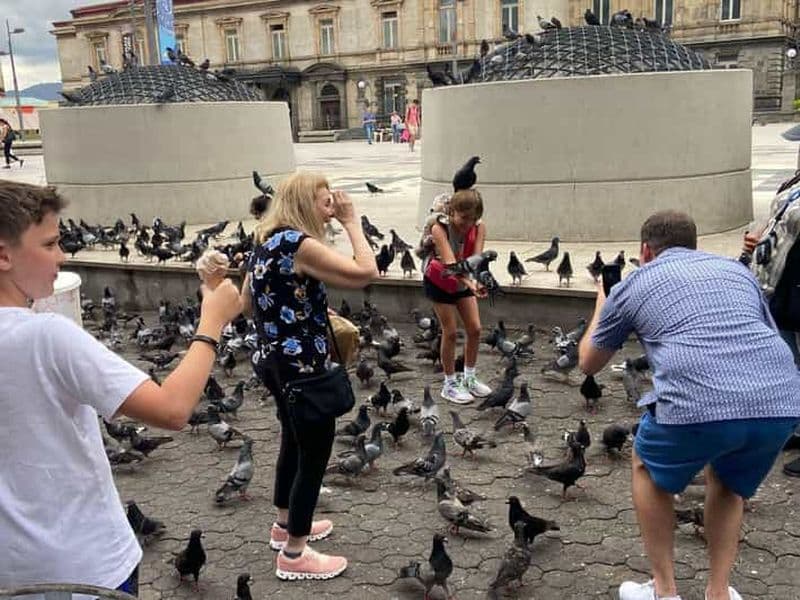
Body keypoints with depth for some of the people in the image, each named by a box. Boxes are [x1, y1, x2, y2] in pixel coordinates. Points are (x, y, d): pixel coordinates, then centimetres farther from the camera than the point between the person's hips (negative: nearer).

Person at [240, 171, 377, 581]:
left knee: (294, 442, 25)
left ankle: (286, 525, 42)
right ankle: (294, 556, 14)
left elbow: (247, 302, 17)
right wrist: (352, 223, -15)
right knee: (314, 454, 3)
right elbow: (366, 273, -27)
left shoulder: (267, 241, 8)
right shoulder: (299, 244, -21)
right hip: (301, 366, -10)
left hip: (275, 360, 10)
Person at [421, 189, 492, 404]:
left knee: (475, 329, 4)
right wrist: (471, 283, -55)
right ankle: (450, 384, 12)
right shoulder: (439, 228, -31)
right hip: (439, 282, -5)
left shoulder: (479, 227, -19)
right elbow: (450, 263, -41)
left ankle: (469, 378, 23)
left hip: (463, 282, 5)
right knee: (450, 333, -3)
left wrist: (477, 282, -48)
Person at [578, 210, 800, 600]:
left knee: (648, 470, 28)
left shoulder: (633, 285, 19)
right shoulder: (736, 269, 27)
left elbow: (588, 364, 31)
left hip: (697, 404, -4)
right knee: (727, 484, 34)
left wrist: (600, 305, 48)